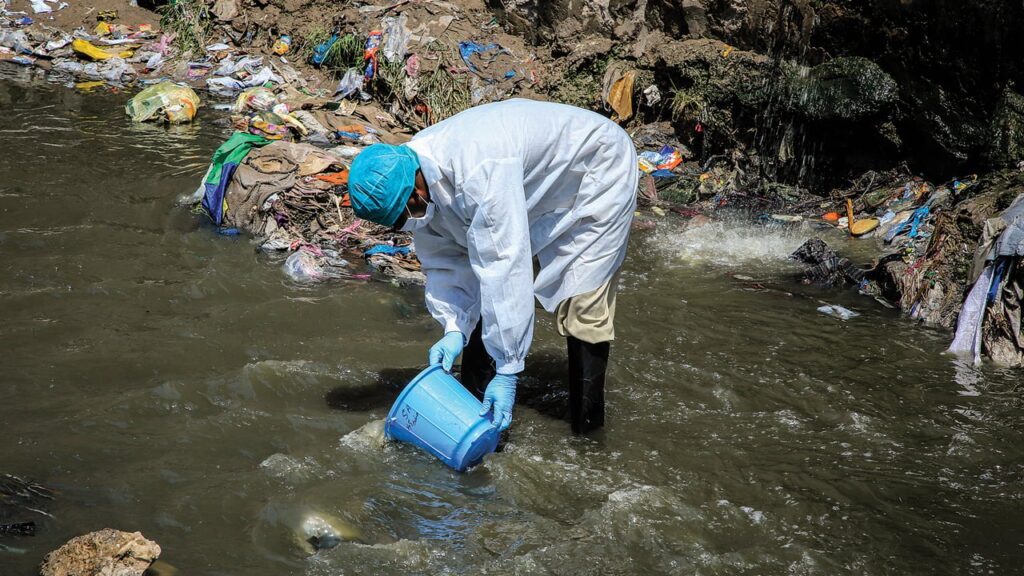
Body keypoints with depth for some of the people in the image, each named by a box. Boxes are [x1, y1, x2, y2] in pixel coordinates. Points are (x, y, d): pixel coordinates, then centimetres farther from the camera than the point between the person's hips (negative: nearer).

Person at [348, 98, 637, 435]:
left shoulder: (479, 174, -42)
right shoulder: (415, 170, -15)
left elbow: (506, 270, -42)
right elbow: (446, 262, -6)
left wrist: (506, 370, -38)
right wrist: (454, 330, -20)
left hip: (596, 173, -8)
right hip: (537, 188, 8)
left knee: (582, 304, -14)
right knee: (483, 295, 4)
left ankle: (586, 430, -3)